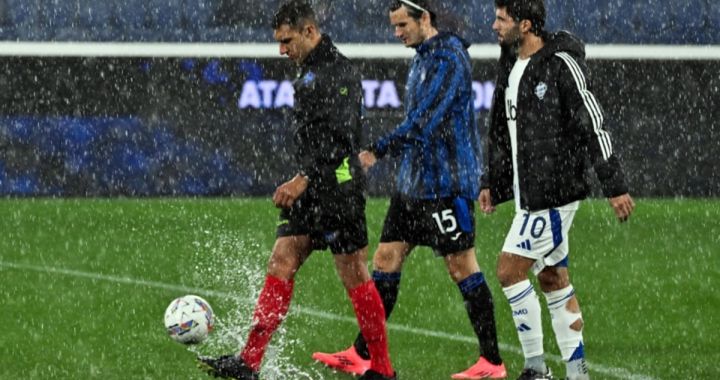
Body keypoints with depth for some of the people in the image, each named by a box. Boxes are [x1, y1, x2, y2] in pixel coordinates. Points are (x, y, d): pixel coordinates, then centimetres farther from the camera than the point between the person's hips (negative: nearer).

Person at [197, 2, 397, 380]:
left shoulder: (338, 72, -14)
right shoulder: (309, 72, 16)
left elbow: (341, 137, -22)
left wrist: (304, 179, -25)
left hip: (337, 189, -9)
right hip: (309, 189, 9)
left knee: (354, 276, -3)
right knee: (280, 265, 2)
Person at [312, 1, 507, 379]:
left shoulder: (448, 59, -16)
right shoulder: (423, 58, 15)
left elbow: (424, 120, -24)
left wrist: (379, 149, -21)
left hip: (446, 181, -10)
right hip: (414, 180, 10)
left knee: (461, 265, -5)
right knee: (387, 258, 7)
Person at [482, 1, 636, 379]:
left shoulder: (561, 64, -15)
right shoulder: (511, 66, 12)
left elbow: (593, 125, -16)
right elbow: (502, 130, 22)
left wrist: (614, 185, -17)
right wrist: (492, 183, 20)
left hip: (554, 194, -9)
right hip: (530, 194, 9)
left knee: (509, 269, -10)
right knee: (553, 280, 10)